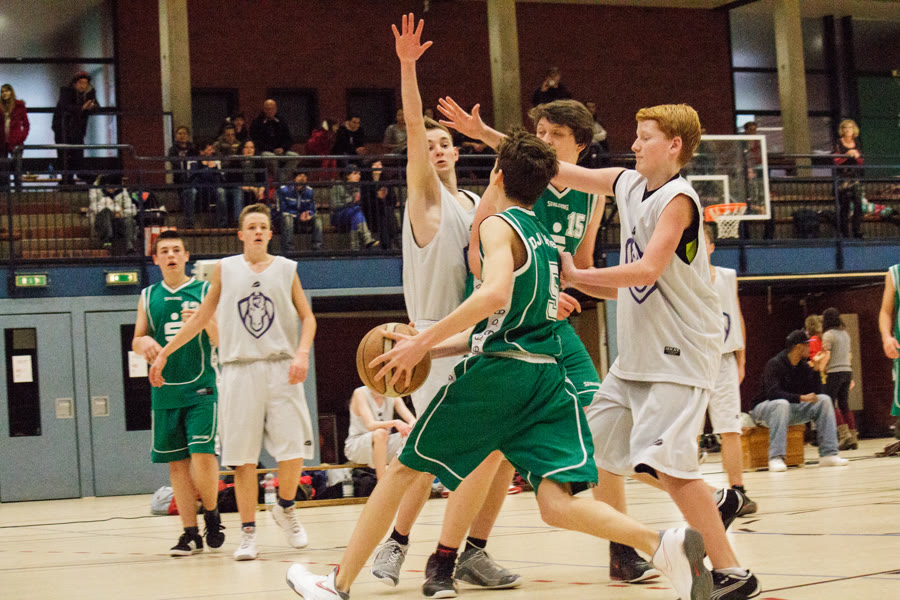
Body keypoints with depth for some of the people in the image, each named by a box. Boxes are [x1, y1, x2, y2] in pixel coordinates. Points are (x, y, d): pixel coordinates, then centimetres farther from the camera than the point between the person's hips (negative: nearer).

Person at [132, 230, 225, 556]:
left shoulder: (205, 291, 2)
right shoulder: (148, 297, 11)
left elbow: (222, 341, -2)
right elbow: (136, 340, 13)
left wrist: (207, 322, -23)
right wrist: (144, 342, -11)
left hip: (201, 388, -3)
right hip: (164, 391, 3)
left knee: (202, 454, -14)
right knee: (177, 462, 3)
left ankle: (211, 513, 9)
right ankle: (190, 533, 8)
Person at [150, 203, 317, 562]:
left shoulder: (286, 269, 9)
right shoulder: (225, 269, 9)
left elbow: (307, 317, 9)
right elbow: (201, 318, 16)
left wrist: (302, 353, -9)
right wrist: (164, 353, 16)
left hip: (280, 368, 0)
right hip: (239, 369, 0)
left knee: (294, 448, -6)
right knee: (242, 457, -2)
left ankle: (285, 508, 21)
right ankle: (248, 533, 6)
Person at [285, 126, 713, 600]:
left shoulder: (499, 226, -2)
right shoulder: (545, 240, 24)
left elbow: (496, 296, -21)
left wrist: (423, 342, -17)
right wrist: (427, 347, 27)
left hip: (497, 372, -7)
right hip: (547, 372, 7)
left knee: (403, 469, 9)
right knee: (555, 503, -6)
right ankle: (664, 544, -30)